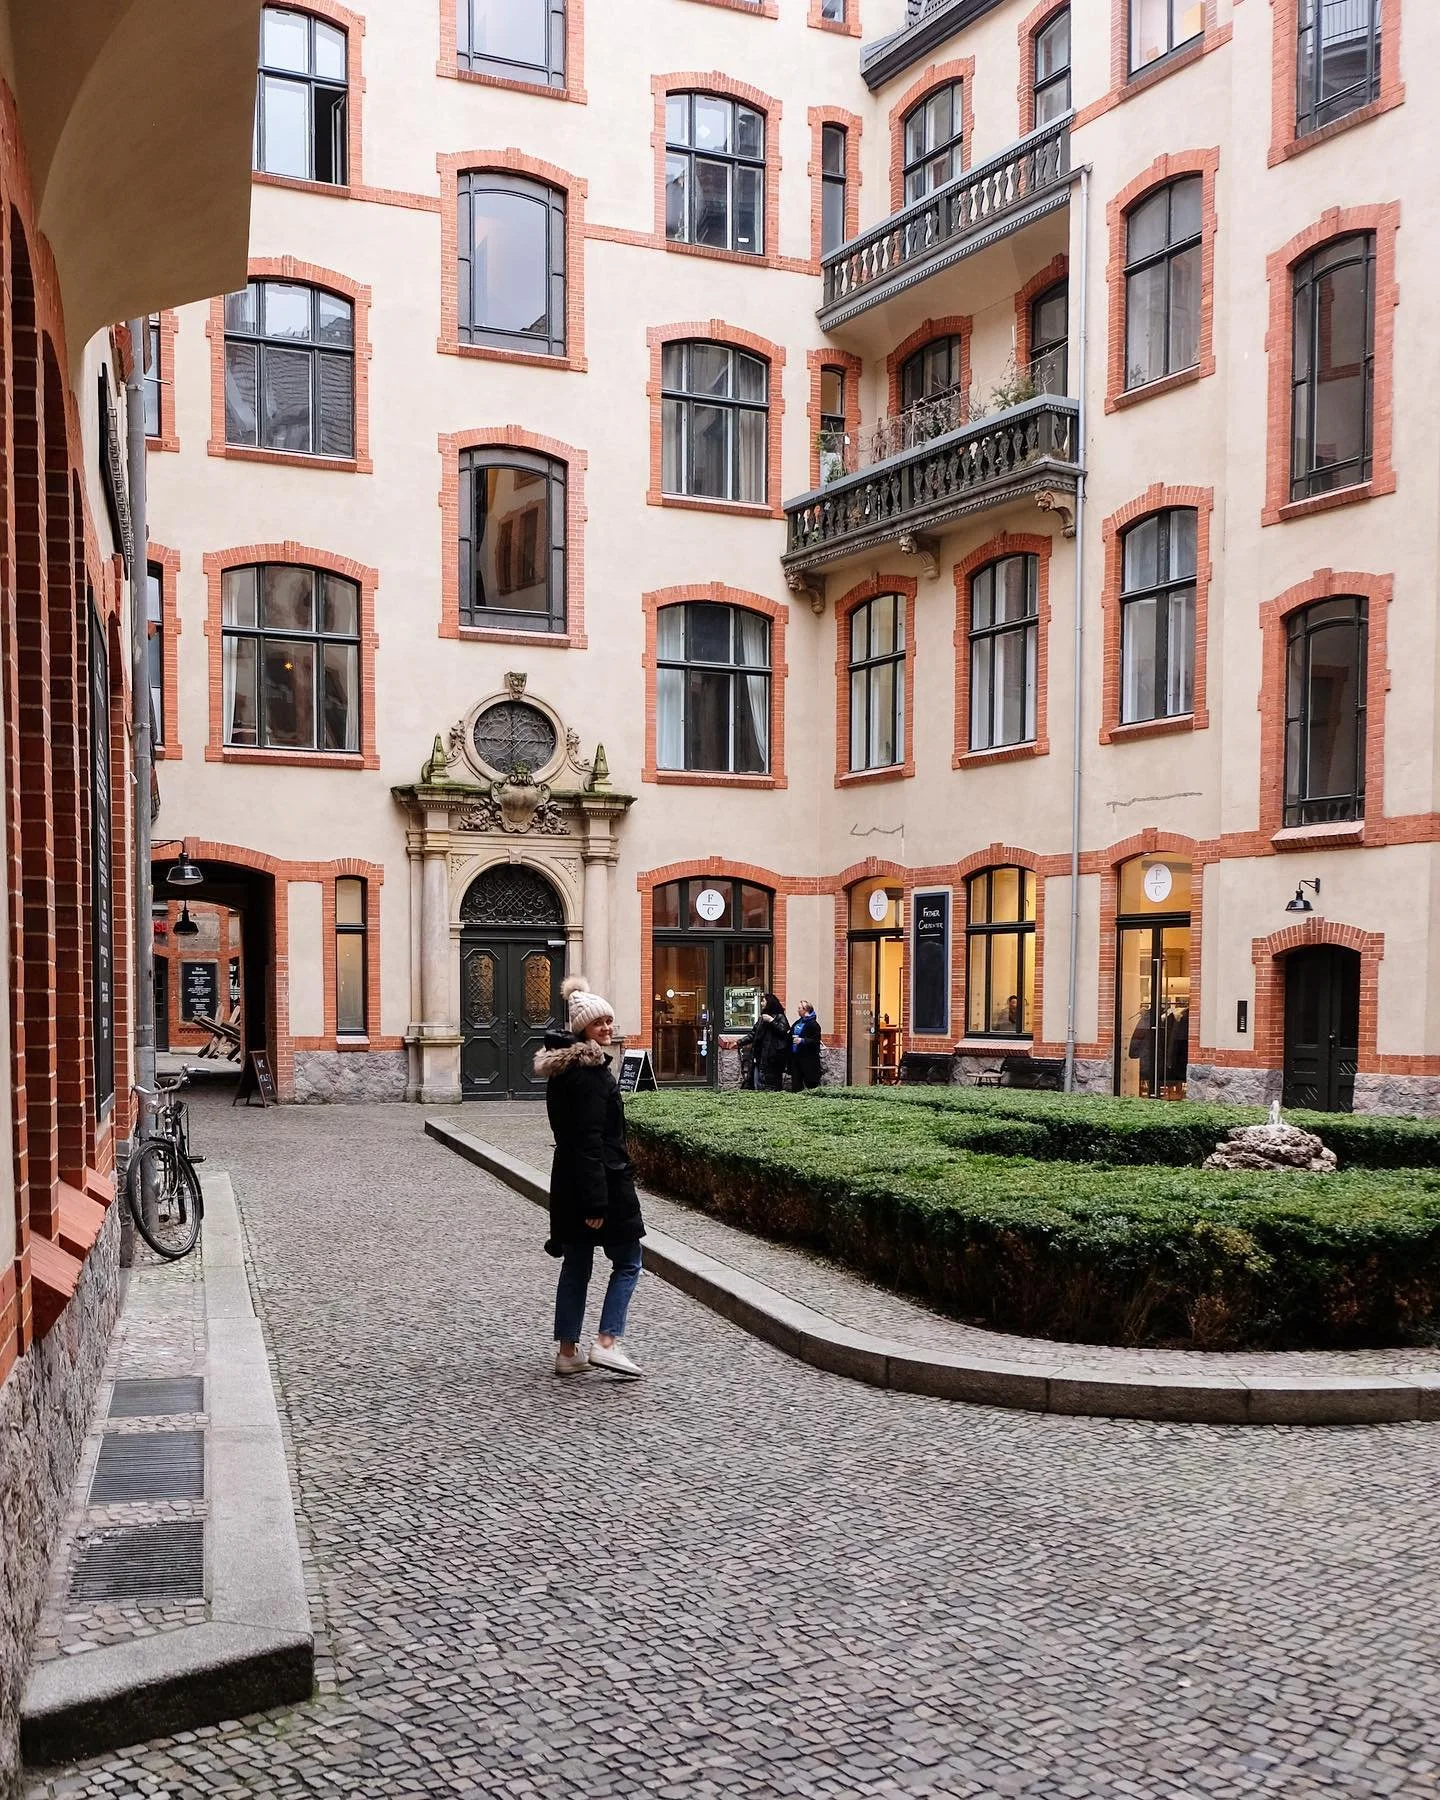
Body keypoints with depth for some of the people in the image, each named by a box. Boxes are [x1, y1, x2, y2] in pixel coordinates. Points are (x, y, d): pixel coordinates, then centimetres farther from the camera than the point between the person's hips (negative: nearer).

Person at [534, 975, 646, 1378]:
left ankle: (568, 1351, 18)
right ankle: (607, 1342, -3)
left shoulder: (560, 1066, 12)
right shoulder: (590, 1072, -18)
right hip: (602, 1180, -9)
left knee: (575, 1266, 14)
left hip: (568, 1182, 9)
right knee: (627, 1262, 5)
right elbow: (591, 1140, -22)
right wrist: (596, 1201, -23)